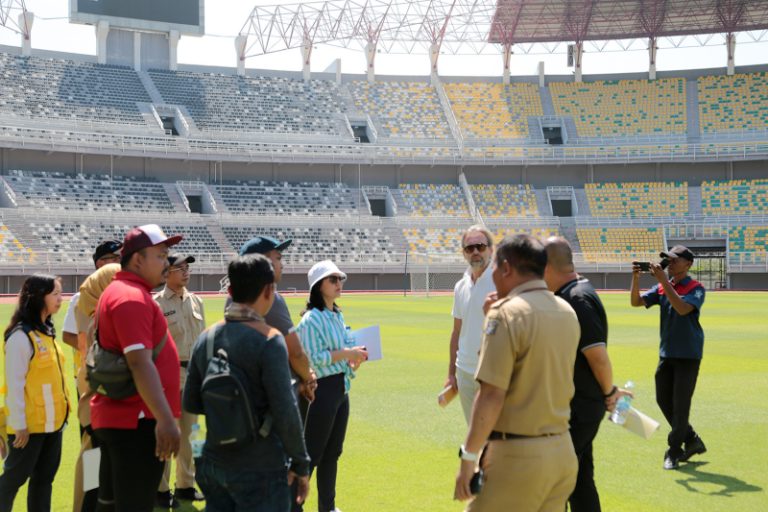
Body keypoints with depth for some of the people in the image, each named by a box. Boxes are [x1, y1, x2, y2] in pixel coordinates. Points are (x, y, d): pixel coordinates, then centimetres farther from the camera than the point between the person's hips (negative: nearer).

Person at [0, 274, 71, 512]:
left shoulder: (47, 331, 11)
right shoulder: (21, 336, -16)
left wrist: (62, 411, 13)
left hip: (52, 421, 8)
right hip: (30, 424, -8)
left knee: (44, 478, 11)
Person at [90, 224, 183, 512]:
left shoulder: (117, 292, 17)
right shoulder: (132, 297, -15)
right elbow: (140, 362, -25)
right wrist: (166, 419, -30)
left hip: (116, 418, 11)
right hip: (136, 421, -11)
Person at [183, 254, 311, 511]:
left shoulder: (206, 338, 4)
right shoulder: (268, 339, -16)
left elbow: (190, 403, 11)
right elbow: (285, 412, -18)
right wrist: (300, 464, -7)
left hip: (213, 463, 6)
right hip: (258, 469, -6)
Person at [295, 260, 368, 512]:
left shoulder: (338, 315, 13)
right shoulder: (312, 319, -15)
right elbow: (314, 358, -21)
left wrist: (355, 357, 1)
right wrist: (348, 353, -21)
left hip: (341, 388, 9)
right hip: (322, 389, -9)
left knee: (332, 452, 15)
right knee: (311, 453, -4)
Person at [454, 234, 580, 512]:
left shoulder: (507, 314, -13)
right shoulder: (567, 312, 9)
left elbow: (492, 396, -18)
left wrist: (468, 457, -12)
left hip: (519, 457, -7)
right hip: (563, 451, 7)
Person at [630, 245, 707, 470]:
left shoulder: (695, 288, -11)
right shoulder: (662, 287, 7)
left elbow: (682, 308, -29)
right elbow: (636, 301, 1)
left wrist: (663, 280, -31)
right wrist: (636, 278, -14)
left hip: (688, 355, -7)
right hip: (666, 353, 7)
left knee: (680, 404, -3)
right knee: (663, 400, 10)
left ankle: (673, 452, 7)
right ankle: (691, 441, 26)